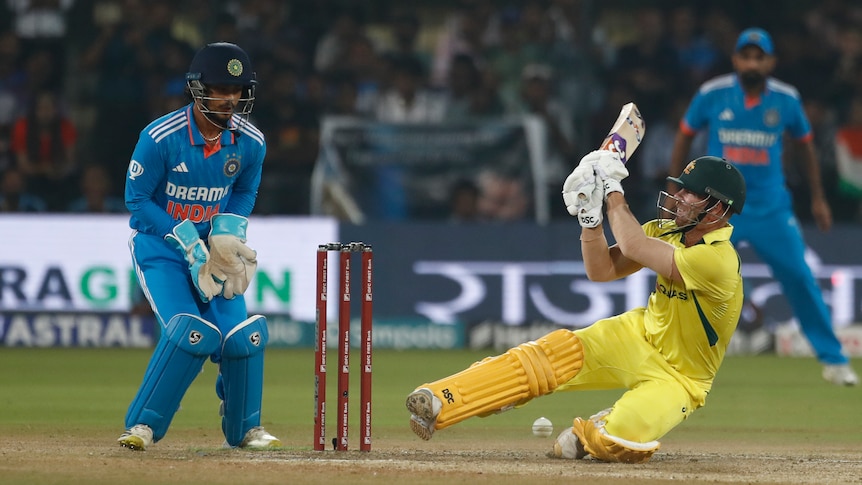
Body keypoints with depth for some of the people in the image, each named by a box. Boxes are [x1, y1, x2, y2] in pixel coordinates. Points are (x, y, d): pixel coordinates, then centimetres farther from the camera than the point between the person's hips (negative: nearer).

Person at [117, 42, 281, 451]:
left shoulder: (250, 142, -7)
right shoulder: (161, 137, -21)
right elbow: (137, 198, -13)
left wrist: (229, 234, -7)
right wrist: (188, 243, -18)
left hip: (212, 247, 4)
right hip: (159, 245, -4)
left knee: (242, 336, -11)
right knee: (193, 333, -24)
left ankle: (244, 429, 14)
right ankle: (143, 426, -9)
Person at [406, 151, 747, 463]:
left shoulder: (718, 259, -29)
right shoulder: (667, 230, -2)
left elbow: (633, 247, -30)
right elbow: (602, 270, 0)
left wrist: (613, 188, -19)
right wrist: (590, 215, -15)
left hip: (677, 380, -6)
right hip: (640, 335, 6)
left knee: (621, 441, -33)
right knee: (556, 351, -21)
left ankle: (586, 435, 4)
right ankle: (437, 403, -26)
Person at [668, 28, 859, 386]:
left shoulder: (785, 99, -4)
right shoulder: (712, 95, -7)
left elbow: (805, 143, 12)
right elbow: (685, 135, 7)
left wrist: (818, 198, 14)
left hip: (772, 208, 1)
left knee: (800, 279, -2)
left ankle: (833, 360, 10)